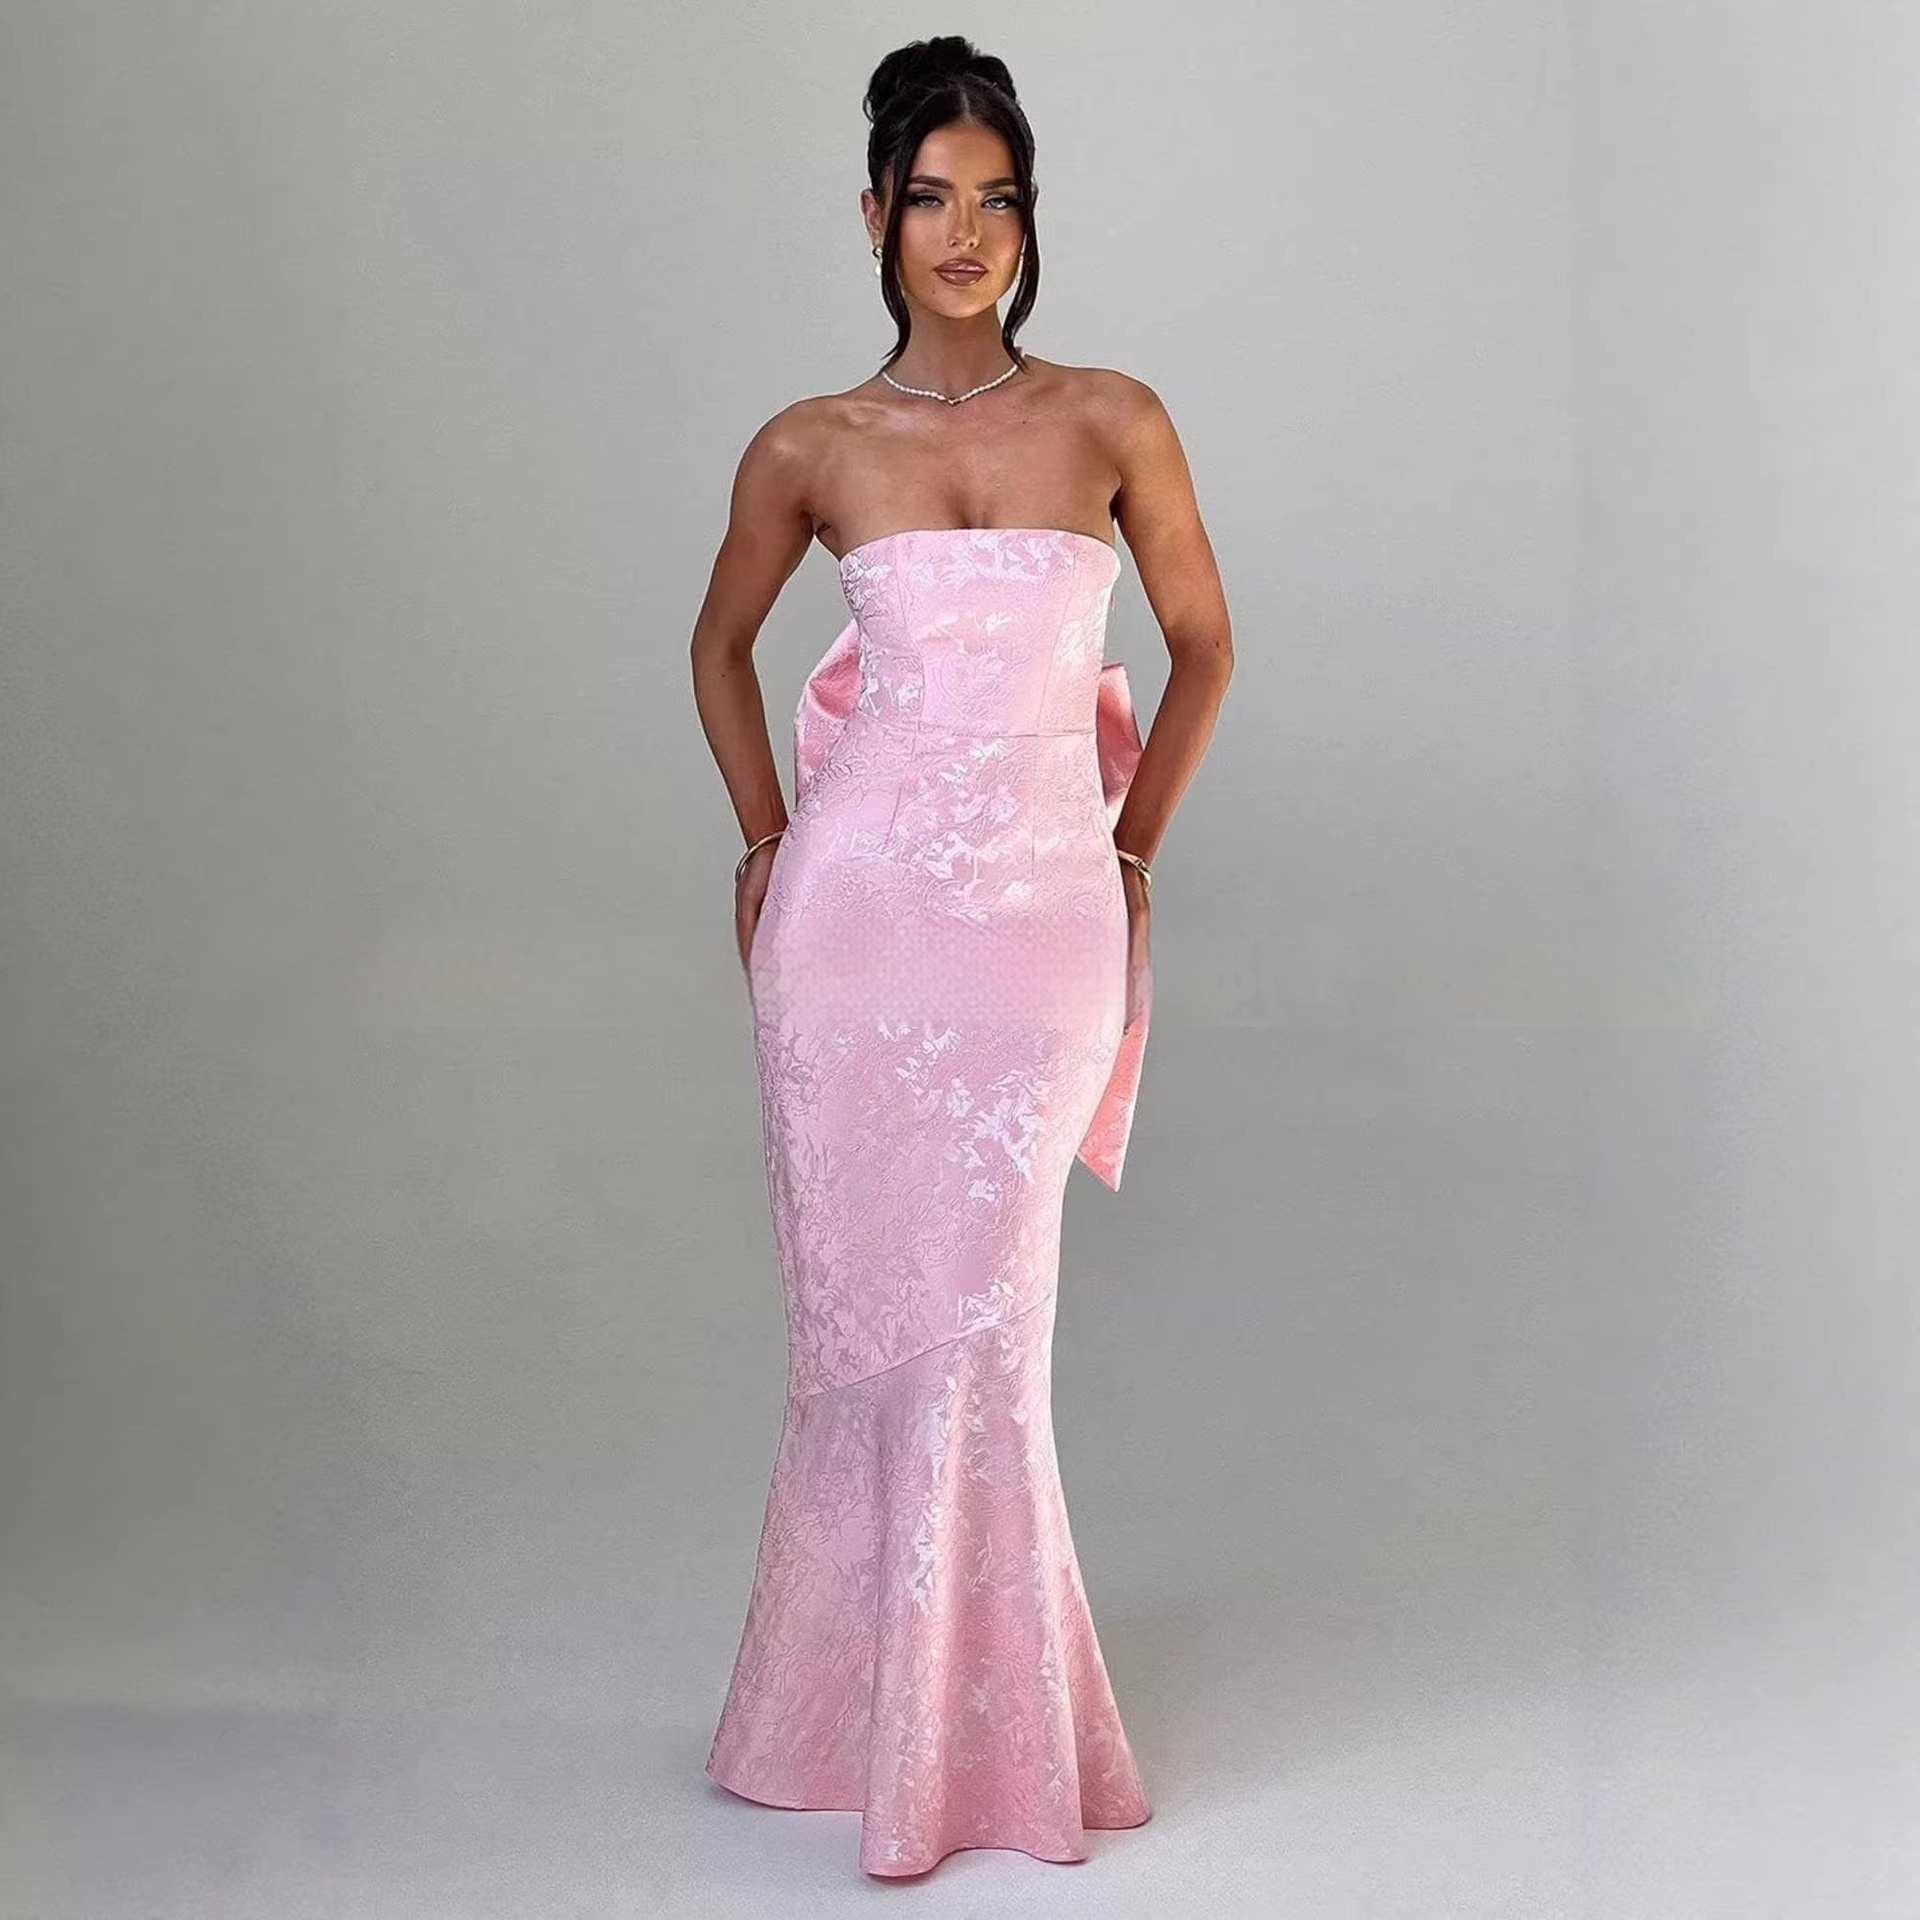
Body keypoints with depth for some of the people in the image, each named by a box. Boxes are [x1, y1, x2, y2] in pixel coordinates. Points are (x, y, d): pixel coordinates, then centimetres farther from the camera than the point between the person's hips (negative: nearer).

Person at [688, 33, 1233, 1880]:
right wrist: (763, 838, 12)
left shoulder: (1112, 421, 3)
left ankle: (972, 1718, 18)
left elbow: (1201, 644, 14)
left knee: (979, 1317, 1)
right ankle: (871, 1700, 23)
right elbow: (722, 643, 19)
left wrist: (1132, 846, 13)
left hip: (1045, 913, 0)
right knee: (864, 1308, 5)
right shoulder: (812, 448, 4)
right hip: (857, 903, 1)